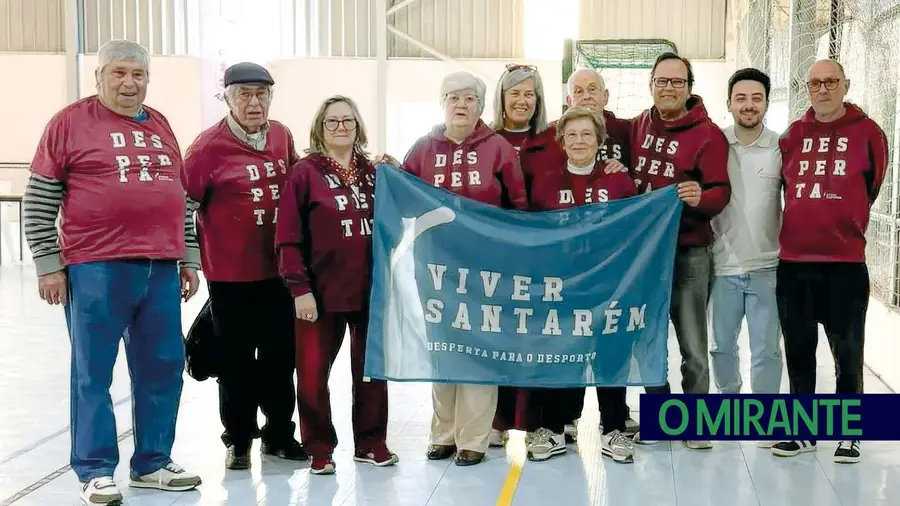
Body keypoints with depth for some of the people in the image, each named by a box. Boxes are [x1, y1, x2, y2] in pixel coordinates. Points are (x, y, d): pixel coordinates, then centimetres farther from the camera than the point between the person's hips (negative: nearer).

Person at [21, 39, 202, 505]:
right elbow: (39, 200, -2)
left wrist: (189, 258, 16)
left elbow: (179, 198, 21)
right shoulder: (71, 122, 0)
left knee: (162, 369, 9)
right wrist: (48, 265, -6)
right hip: (96, 268, -5)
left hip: (161, 268, 5)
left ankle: (152, 463, 22)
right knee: (93, 373, 2)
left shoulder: (160, 127, 15)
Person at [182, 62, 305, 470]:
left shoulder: (282, 136, 3)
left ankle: (279, 434, 27)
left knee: (280, 355, 12)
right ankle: (238, 440, 23)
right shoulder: (209, 146, -12)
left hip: (279, 269, 4)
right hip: (231, 273, -4)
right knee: (237, 359, 6)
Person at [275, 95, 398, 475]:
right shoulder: (305, 173, -4)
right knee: (313, 372, 1)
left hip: (371, 289, 4)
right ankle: (319, 449, 15)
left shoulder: (373, 172, 10)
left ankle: (371, 443, 24)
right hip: (321, 291, -4)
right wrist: (299, 287, -13)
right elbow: (288, 237, -8)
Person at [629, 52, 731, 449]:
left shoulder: (707, 134, -8)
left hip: (688, 252, -5)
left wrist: (701, 197, -33)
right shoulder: (636, 127, 7)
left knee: (693, 343, 1)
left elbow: (721, 192, -13)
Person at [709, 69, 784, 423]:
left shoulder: (782, 147, -2)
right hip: (723, 264, 1)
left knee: (766, 348, 3)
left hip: (767, 266, -1)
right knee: (722, 344, 15)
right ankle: (728, 401, 34)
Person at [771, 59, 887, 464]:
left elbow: (870, 187, 8)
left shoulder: (867, 132, -1)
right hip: (793, 262, 3)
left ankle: (848, 432, 17)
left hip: (845, 263, -3)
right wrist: (806, 226, 13)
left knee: (847, 351, 4)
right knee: (798, 349, 10)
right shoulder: (793, 135, 7)